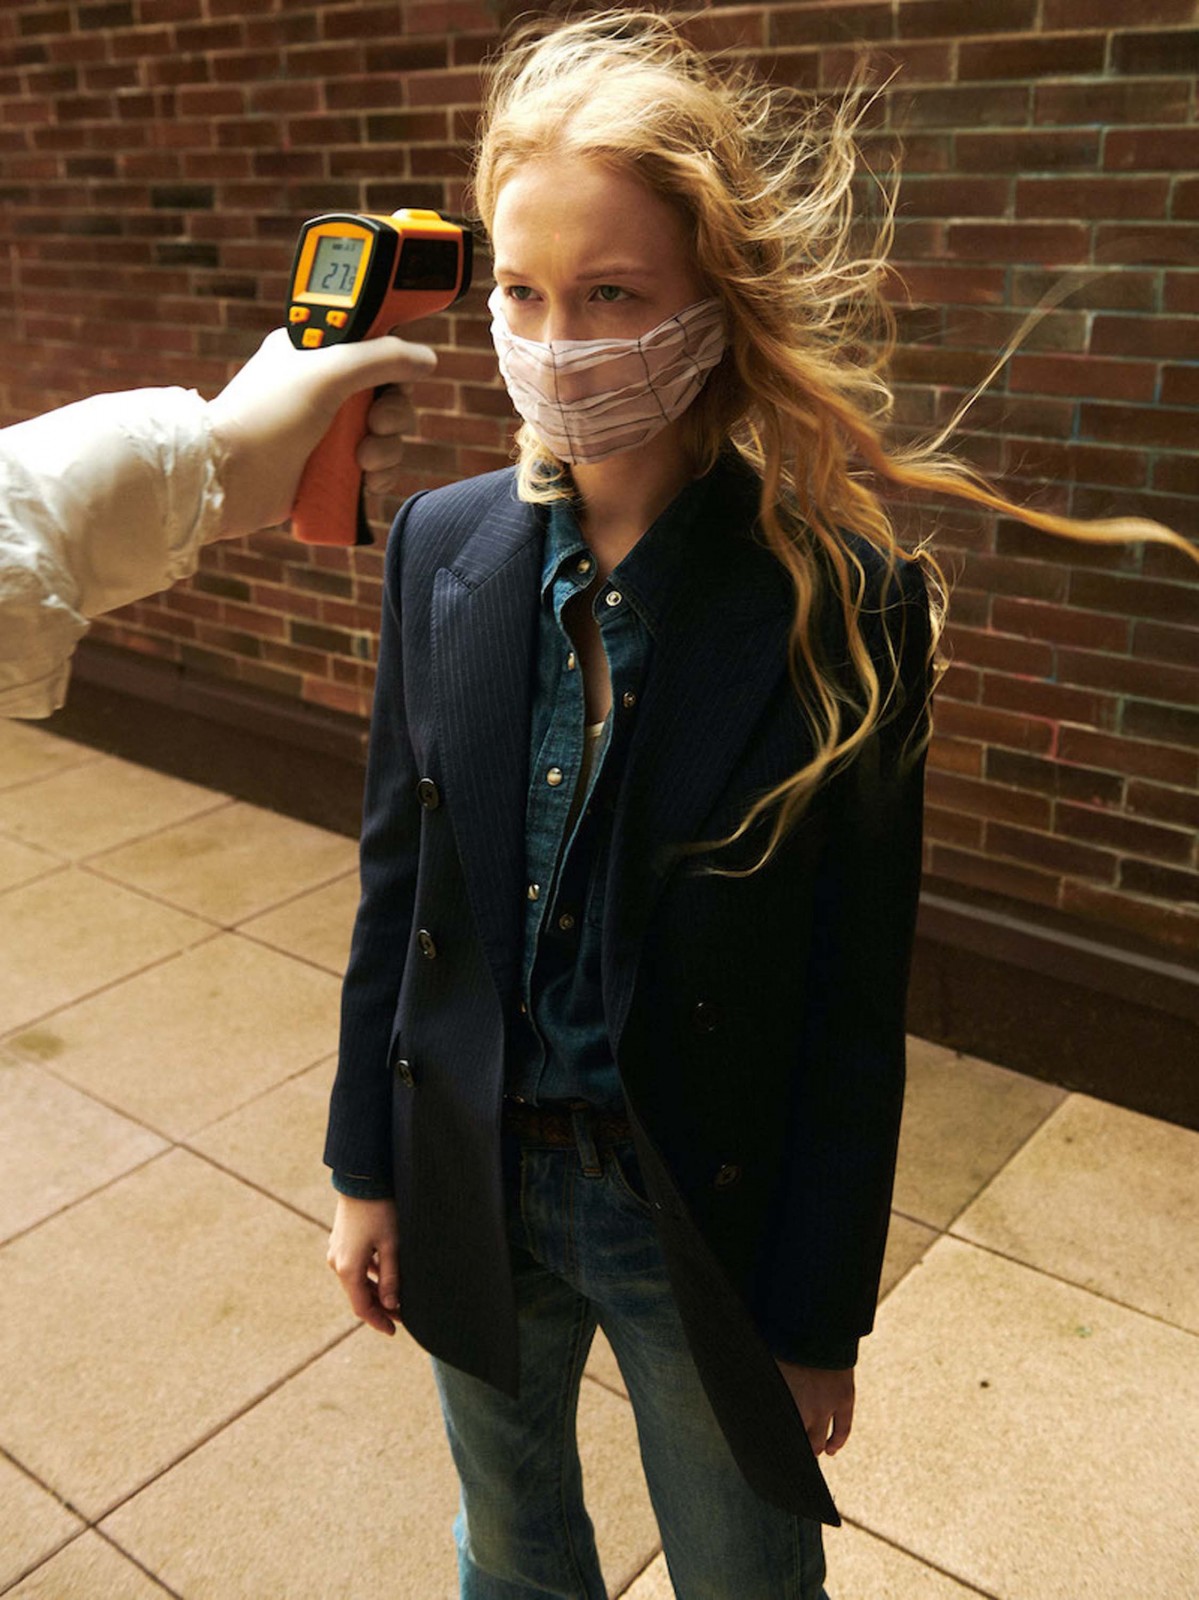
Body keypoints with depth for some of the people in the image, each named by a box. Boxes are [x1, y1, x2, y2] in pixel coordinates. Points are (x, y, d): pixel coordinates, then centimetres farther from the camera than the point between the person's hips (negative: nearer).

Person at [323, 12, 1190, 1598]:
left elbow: (856, 1010, -14)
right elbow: (398, 874, 0)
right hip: (473, 1187, 4)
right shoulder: (445, 546, -9)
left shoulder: (843, 607, -20)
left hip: (704, 1225, -3)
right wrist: (366, 1169, 5)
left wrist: (818, 1319, -7)